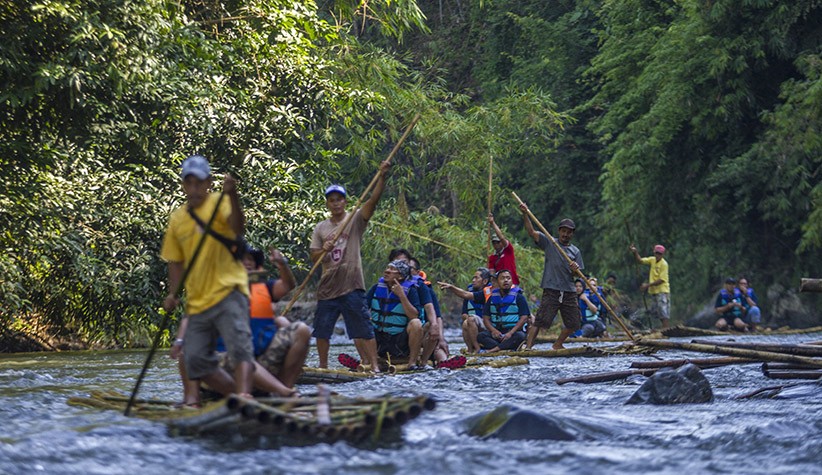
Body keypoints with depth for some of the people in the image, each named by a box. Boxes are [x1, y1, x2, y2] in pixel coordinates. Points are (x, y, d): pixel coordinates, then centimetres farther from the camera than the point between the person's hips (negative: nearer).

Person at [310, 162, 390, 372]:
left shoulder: (355, 220, 3)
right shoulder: (321, 228, 11)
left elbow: (373, 200, -12)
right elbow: (314, 256, 9)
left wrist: (382, 177, -26)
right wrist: (324, 250, -14)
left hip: (352, 285, -4)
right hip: (327, 286, 4)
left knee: (363, 329, -6)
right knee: (321, 330, 7)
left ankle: (374, 365, -7)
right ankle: (323, 367, 19)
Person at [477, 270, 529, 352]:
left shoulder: (518, 297, 4)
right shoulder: (492, 298, 14)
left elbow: (524, 318, -6)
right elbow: (486, 318, 9)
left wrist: (511, 333, -19)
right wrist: (493, 330, -13)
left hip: (514, 331, -3)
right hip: (497, 332, 3)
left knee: (520, 336, -36)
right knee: (480, 336, -26)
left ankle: (495, 349, -42)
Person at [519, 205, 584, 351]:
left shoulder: (575, 251, 15)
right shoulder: (549, 243, 6)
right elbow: (531, 232, -6)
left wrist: (575, 270, -12)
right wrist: (525, 215, -19)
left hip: (569, 292, 5)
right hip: (551, 290, -5)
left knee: (573, 323, 8)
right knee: (540, 320, -14)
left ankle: (557, 345, 26)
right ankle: (528, 346, -17)